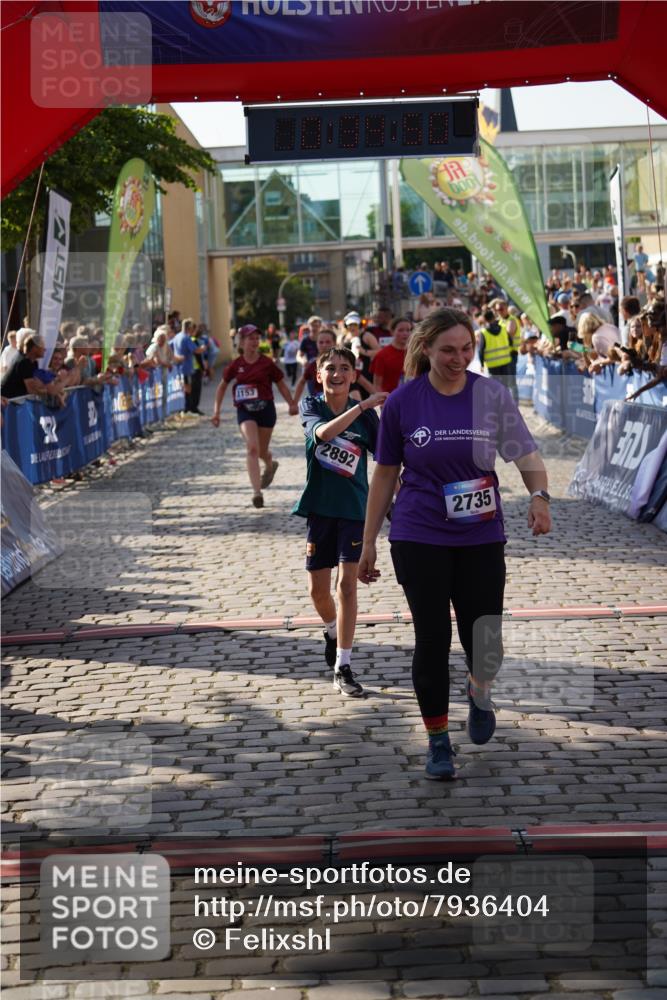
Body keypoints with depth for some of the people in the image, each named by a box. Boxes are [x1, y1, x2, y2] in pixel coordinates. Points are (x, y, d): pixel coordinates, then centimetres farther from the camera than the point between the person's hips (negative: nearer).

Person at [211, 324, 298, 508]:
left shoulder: (267, 363, -3)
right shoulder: (236, 365, -1)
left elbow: (281, 384, 7)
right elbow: (222, 386, 12)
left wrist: (292, 404, -4)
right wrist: (216, 411, 8)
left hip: (265, 409, 0)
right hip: (245, 411, 0)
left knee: (261, 451, 12)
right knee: (252, 448, -18)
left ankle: (270, 465, 51)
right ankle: (257, 492, -22)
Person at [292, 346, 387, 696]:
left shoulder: (366, 414, -3)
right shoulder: (311, 406, -5)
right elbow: (323, 432, -27)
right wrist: (362, 406, -35)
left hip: (355, 506, -1)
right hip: (320, 505, 1)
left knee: (347, 583, -8)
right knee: (318, 589, 8)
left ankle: (343, 667, -3)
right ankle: (333, 632, 41)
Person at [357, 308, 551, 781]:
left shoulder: (492, 394, -4)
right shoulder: (403, 402, -4)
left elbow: (527, 456, -5)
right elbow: (385, 474, 4)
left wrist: (539, 496, -26)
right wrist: (369, 542, 6)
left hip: (482, 538, 1)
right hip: (419, 539, 0)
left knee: (485, 641, -1)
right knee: (432, 639, 0)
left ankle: (479, 693, 35)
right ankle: (438, 741, 17)